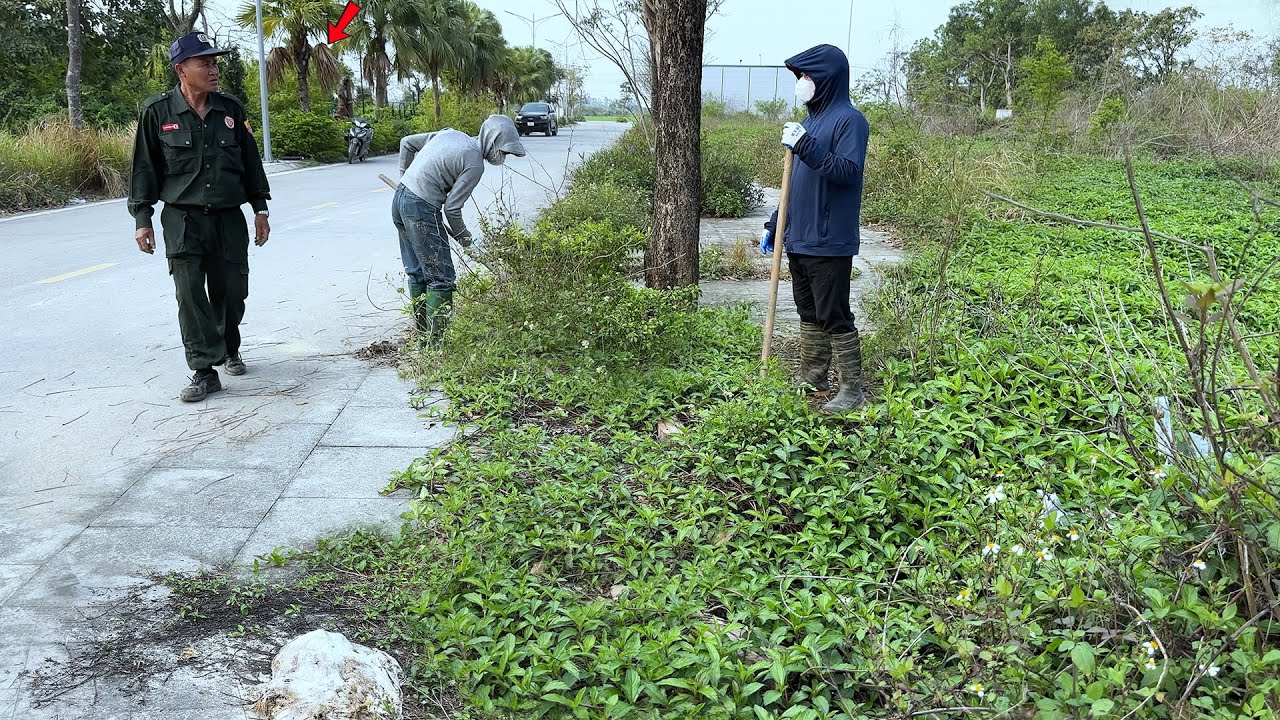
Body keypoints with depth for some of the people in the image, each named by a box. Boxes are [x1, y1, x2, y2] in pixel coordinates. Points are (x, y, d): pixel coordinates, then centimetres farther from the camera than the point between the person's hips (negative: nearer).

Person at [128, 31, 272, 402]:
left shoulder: (230, 108, 5)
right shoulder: (158, 111, -3)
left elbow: (250, 160, 13)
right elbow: (145, 167, 3)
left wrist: (260, 208, 12)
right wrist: (142, 219, 0)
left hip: (229, 218, 3)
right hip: (182, 219, -2)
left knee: (232, 292, 7)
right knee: (190, 294, -8)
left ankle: (230, 350, 34)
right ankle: (205, 371, -2)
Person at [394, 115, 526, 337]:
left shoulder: (451, 133, 11)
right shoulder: (475, 164, -13)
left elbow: (406, 143, 18)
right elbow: (452, 207, -11)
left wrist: (405, 176, 28)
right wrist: (462, 235, 6)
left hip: (400, 197, 9)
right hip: (421, 210, -9)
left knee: (417, 273, 18)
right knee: (442, 278, -2)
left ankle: (421, 331, 27)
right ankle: (435, 338, 1)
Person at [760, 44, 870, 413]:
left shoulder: (849, 120, -10)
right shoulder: (812, 119, 16)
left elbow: (847, 172, -22)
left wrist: (805, 146, -26)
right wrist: (775, 224, 21)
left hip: (829, 243, -9)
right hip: (799, 240, 9)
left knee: (834, 316, -5)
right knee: (809, 312, 15)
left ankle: (853, 391, 4)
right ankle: (812, 377, 27)